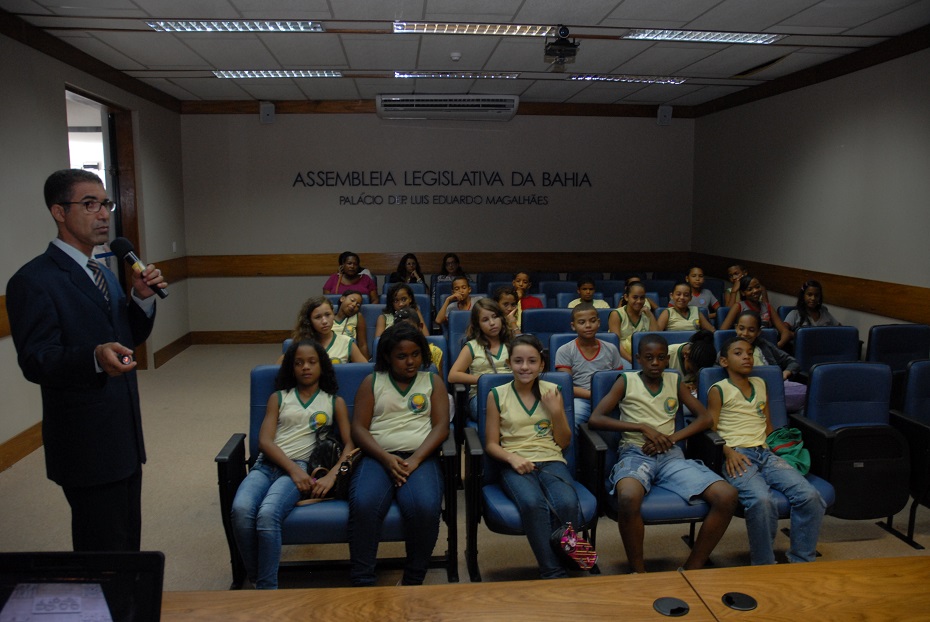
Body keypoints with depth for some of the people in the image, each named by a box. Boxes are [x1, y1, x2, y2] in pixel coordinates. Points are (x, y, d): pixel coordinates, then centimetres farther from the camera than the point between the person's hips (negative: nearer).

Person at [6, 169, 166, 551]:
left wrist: (141, 299, -4)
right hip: (87, 445, -8)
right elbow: (35, 362, -19)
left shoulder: (103, 273, 12)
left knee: (128, 542, 20)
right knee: (104, 550, 3)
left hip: (125, 440, 8)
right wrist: (94, 358, -38)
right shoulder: (33, 281, -14)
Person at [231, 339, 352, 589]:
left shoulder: (334, 402, 18)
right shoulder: (278, 398, 20)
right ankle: (255, 580, -12)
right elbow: (264, 441, 7)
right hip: (267, 464, 2)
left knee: (267, 514, -33)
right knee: (241, 510, -31)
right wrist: (293, 469, -10)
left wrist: (332, 475, -11)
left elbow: (349, 444, 8)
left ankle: (267, 588, -21)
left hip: (301, 468, -2)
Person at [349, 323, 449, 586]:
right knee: (363, 504, -33)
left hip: (420, 456, 0)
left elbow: (441, 426, 5)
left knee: (425, 507, -32)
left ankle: (413, 580, -10)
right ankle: (361, 582, -19)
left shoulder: (432, 382, 17)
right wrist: (386, 458, -11)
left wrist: (415, 460, -11)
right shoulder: (372, 382, 16)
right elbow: (358, 428, 6)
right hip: (378, 456, 0)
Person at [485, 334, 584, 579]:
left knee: (567, 504, -33)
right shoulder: (497, 395, 7)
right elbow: (491, 444, 7)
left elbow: (564, 442, 14)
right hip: (515, 466, -1)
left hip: (552, 462, 2)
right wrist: (513, 458, -13)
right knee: (533, 504, -35)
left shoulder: (552, 391, 11)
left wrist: (557, 413, -3)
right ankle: (554, 574, -24)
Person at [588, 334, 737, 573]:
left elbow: (705, 418, 12)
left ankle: (691, 570, -5)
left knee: (727, 496, -20)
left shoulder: (674, 381, 16)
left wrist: (671, 438, -5)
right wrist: (643, 428, -11)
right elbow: (595, 419, -3)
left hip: (671, 455, 4)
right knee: (628, 498, -39)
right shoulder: (626, 381, 7)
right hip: (635, 453, -4)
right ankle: (639, 573, -15)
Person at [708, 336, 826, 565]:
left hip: (765, 453, 6)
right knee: (762, 500, -33)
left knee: (810, 496, -19)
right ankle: (763, 566, -14)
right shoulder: (718, 391, 7)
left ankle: (801, 561, -3)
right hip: (737, 456, -5)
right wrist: (728, 451, -15)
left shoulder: (760, 385, 24)